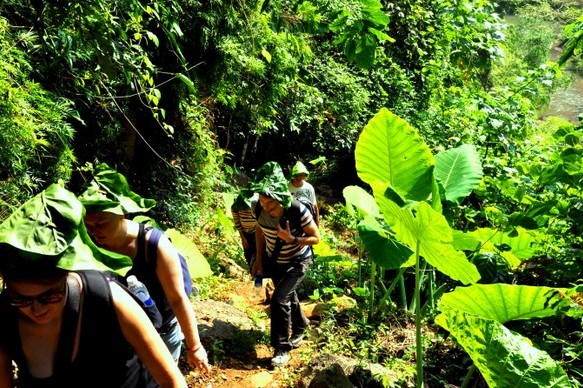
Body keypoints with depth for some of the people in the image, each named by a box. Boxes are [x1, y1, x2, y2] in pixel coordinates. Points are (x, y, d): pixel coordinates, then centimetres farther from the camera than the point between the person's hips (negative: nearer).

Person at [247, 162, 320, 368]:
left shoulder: (297, 210, -34)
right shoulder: (259, 209, -20)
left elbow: (316, 238, -22)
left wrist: (292, 239, -36)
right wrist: (259, 259, 2)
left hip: (297, 261, -5)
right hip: (274, 261, 6)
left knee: (279, 298, -18)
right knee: (288, 296, 23)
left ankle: (282, 348, 0)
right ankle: (300, 327, 52)